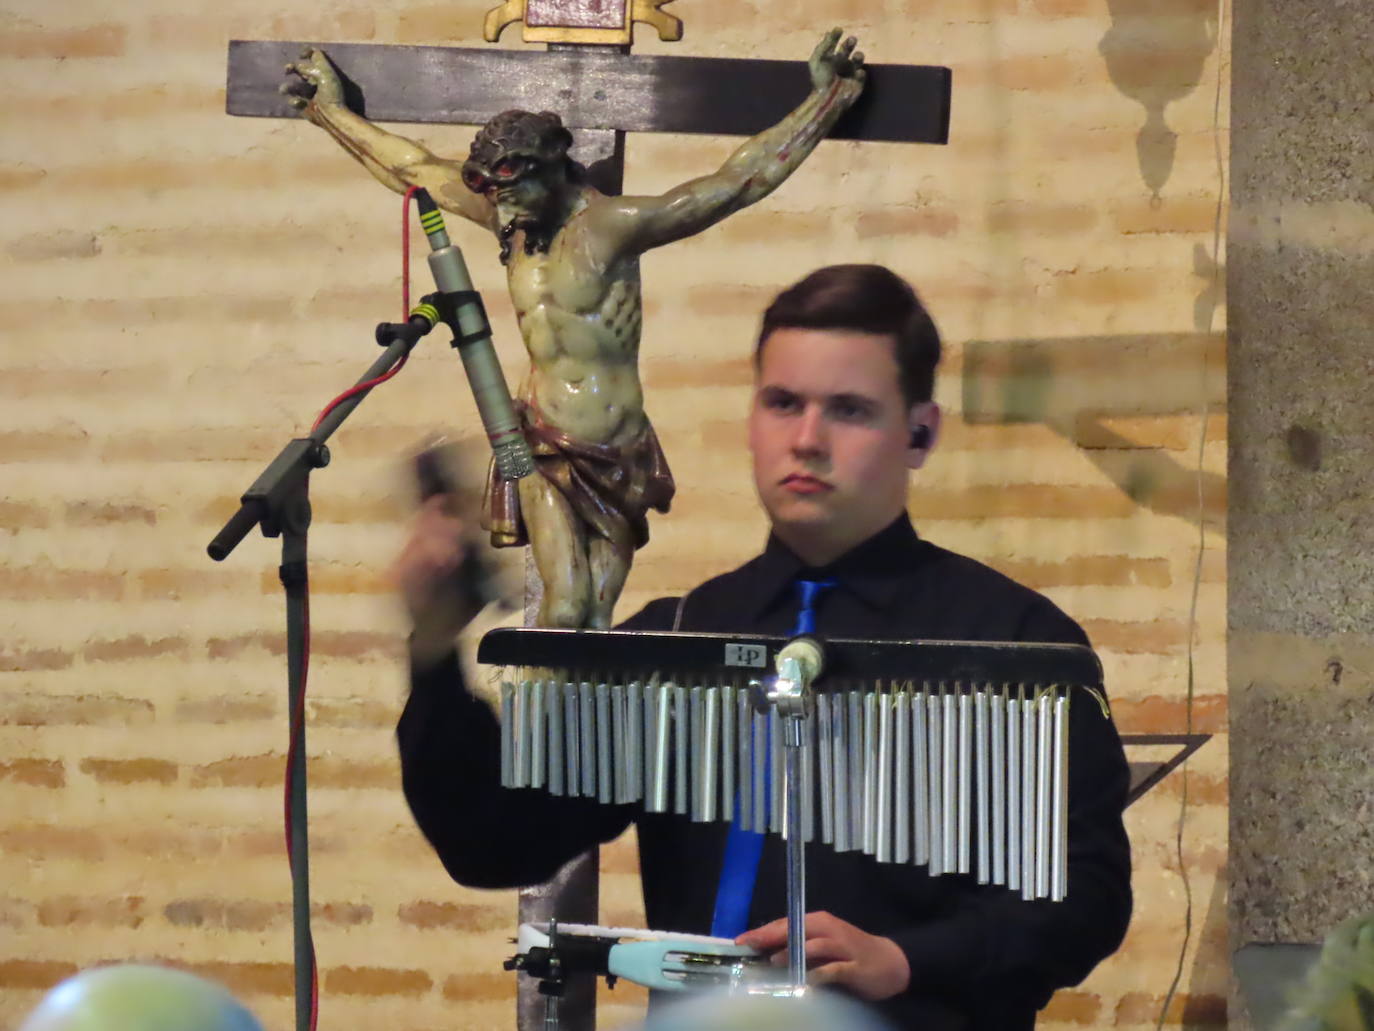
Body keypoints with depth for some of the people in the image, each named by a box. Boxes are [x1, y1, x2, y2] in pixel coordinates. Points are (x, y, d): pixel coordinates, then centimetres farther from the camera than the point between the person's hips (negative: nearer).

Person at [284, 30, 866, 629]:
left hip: (618, 454, -2)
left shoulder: (610, 225, -6)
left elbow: (738, 182, -7)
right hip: (545, 446, 2)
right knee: (565, 609, -15)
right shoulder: (514, 221, 8)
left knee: (598, 621, -6)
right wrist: (330, 110, 30)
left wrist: (826, 100, -8)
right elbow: (413, 169, 21)